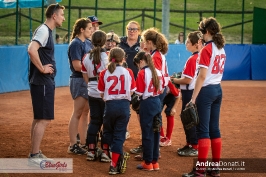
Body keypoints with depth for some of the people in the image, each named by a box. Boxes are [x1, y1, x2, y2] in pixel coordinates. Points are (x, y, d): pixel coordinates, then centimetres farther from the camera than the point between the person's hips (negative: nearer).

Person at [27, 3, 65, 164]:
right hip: (42, 82, -10)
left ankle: (35, 154, 21)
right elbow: (32, 49, -31)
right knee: (44, 119, -8)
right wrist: (42, 68, -23)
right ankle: (35, 155, -4)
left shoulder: (48, 31, 14)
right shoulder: (44, 30, -16)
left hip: (46, 82, 10)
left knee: (39, 118, 14)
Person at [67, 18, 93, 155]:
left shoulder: (85, 44, 15)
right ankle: (73, 145, -3)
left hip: (87, 81, 9)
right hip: (79, 80, -9)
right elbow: (77, 66, -19)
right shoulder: (76, 44, -13)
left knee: (85, 112, 12)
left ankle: (83, 142, 19)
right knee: (77, 113, -6)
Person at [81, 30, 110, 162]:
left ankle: (91, 151, 11)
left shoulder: (86, 57, 1)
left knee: (94, 121, 12)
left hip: (92, 94, 4)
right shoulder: (107, 56, -12)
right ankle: (105, 152, 3)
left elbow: (86, 78, 8)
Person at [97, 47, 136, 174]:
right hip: (124, 105, 0)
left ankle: (119, 154, 5)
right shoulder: (128, 72, -2)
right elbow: (131, 91, 2)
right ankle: (114, 166, 1)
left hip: (110, 105, 0)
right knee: (119, 135, 5)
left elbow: (102, 93, 0)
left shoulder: (104, 73, -3)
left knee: (107, 132, 20)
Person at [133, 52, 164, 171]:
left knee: (147, 133, 1)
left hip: (147, 104, -7)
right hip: (157, 102, 7)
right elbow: (161, 89, 13)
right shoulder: (158, 72, 7)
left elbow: (139, 92, -15)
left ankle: (148, 163, 7)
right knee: (155, 132, 12)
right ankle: (155, 161, 18)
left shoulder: (142, 73, -13)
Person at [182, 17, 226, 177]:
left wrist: (193, 98, -18)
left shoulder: (207, 49, -15)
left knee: (203, 130, -6)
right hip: (218, 90, 8)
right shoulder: (221, 49, 11)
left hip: (206, 90, -8)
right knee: (214, 128, 12)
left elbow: (202, 76, -19)